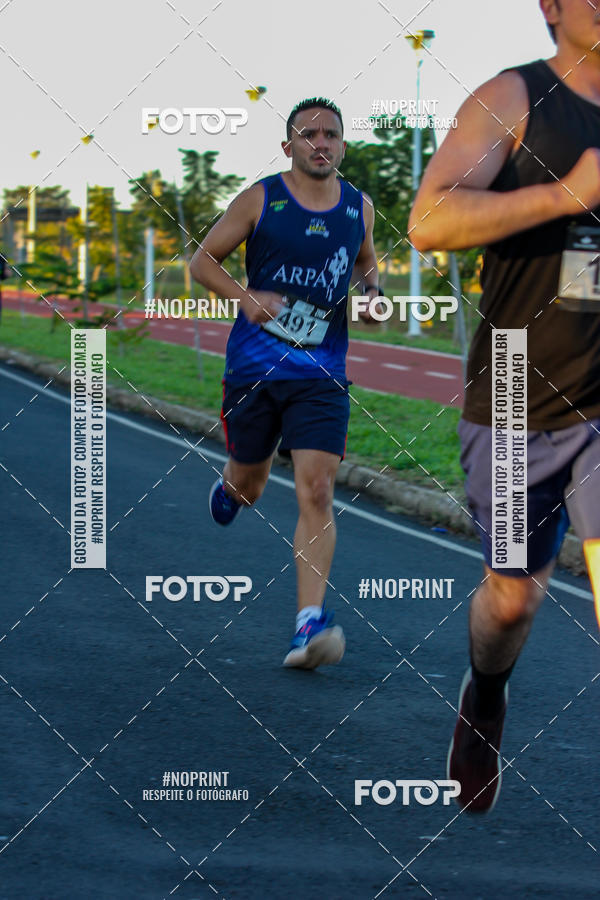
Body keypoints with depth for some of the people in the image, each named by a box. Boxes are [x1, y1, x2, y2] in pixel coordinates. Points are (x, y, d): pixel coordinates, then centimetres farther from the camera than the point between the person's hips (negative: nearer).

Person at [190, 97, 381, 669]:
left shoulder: (358, 207, 7)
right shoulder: (260, 200, -2)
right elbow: (203, 260, 2)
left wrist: (371, 291, 4)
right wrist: (245, 298, -15)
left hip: (321, 375, 1)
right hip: (253, 365, -1)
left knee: (316, 493, -14)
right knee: (248, 484, 15)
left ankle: (309, 625, -20)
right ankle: (228, 487, 55)